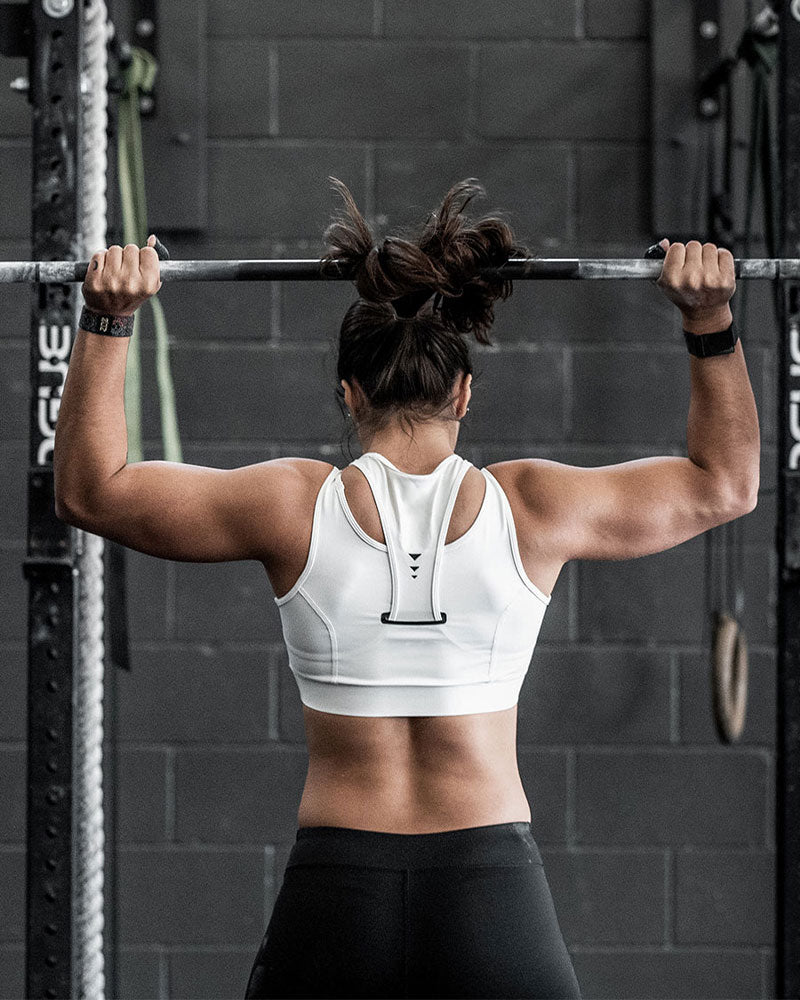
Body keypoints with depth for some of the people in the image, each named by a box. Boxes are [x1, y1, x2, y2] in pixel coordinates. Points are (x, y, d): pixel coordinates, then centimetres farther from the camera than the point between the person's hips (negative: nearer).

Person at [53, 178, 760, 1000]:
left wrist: (106, 322, 9)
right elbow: (725, 482, 15)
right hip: (495, 897, 0)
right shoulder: (530, 508, 0)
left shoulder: (296, 507, -2)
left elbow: (90, 489, 9)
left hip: (335, 898, 0)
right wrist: (709, 319, 13)